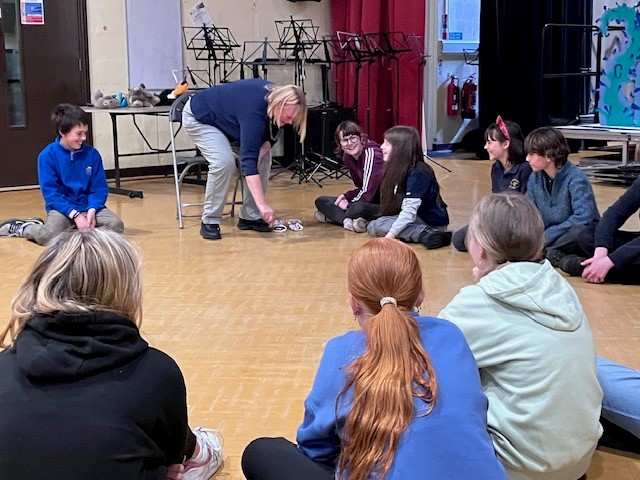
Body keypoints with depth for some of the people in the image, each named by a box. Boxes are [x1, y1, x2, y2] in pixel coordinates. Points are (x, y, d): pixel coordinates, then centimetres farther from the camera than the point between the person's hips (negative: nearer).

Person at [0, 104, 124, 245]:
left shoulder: (92, 154, -1)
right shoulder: (48, 155, -8)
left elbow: (99, 189, 1)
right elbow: (51, 192, -11)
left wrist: (92, 210, -19)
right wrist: (75, 215, -21)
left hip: (89, 206, 3)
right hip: (62, 207, -3)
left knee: (116, 224, -22)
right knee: (49, 236, -30)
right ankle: (20, 228, 2)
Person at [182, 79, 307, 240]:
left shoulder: (274, 95, -17)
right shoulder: (255, 111, -41)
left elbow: (270, 136, -2)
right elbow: (248, 160, -46)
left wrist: (265, 145, -27)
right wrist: (262, 205, -51)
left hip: (228, 121, 8)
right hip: (199, 118, -8)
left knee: (263, 158, -6)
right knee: (224, 161, -29)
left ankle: (249, 217, 1)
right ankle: (209, 221, -15)